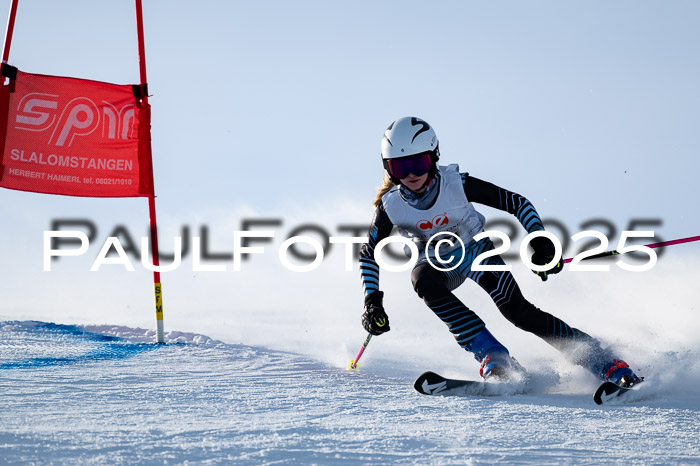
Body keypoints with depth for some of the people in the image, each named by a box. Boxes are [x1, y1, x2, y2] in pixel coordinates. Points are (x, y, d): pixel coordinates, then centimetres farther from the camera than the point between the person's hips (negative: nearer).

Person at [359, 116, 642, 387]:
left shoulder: (456, 184, -26)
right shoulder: (390, 205, -21)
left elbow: (515, 203, -18)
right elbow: (369, 252, -5)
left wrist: (541, 243, -30)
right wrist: (372, 301, -15)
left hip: (476, 250, -1)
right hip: (438, 264, 2)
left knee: (517, 311, -22)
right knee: (423, 280, -35)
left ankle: (604, 362, -18)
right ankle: (491, 355, -36)